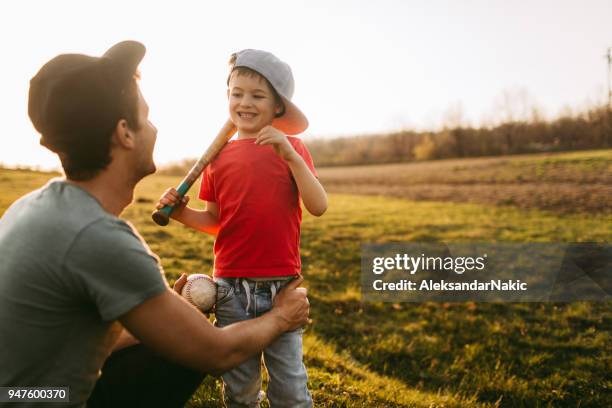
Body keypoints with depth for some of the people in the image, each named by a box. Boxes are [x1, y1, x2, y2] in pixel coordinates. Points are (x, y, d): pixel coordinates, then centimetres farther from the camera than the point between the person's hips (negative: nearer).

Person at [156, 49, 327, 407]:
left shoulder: (291, 148, 1)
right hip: (231, 288, 2)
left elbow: (318, 207, -10)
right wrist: (182, 212, -8)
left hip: (282, 286, -2)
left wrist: (290, 156, -20)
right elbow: (215, 221, 11)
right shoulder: (219, 156, 5)